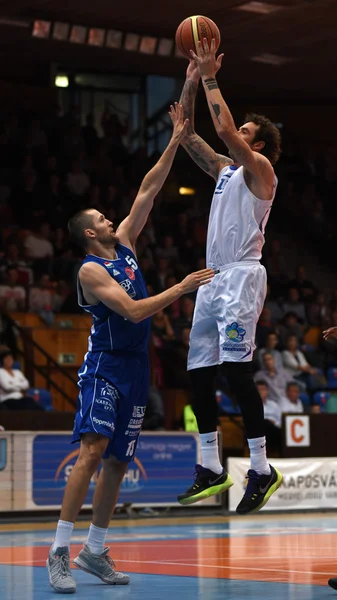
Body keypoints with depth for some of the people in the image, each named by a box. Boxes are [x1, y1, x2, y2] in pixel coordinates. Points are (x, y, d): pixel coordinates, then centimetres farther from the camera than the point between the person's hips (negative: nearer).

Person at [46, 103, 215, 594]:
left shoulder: (124, 244, 11)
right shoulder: (91, 270, -12)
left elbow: (148, 190, 10)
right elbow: (133, 310, -22)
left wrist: (175, 142, 7)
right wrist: (181, 289, -20)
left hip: (135, 368, 8)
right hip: (104, 365, -8)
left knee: (118, 462, 7)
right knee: (92, 450, -19)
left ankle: (94, 552, 15)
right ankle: (59, 553, -20)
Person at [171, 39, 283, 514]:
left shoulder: (259, 168, -2)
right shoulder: (225, 169, 21)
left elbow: (225, 130, -16)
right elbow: (188, 135, 21)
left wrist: (211, 79, -8)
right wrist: (192, 83, 12)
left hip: (242, 275, -9)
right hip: (213, 278, 9)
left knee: (236, 369, -17)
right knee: (199, 373, 6)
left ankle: (262, 470, -14)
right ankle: (211, 469, 12)